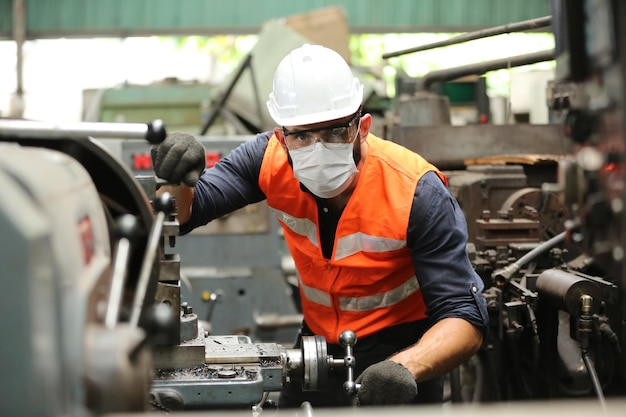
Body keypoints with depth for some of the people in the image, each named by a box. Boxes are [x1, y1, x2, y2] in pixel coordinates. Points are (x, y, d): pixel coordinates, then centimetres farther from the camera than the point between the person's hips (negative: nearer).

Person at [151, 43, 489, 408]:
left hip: (402, 351, -3)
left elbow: (465, 320, -27)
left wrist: (404, 369, -46)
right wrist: (178, 177, -33)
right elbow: (180, 215, -11)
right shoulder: (271, 159, -14)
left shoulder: (417, 194, -24)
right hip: (318, 343, 3)